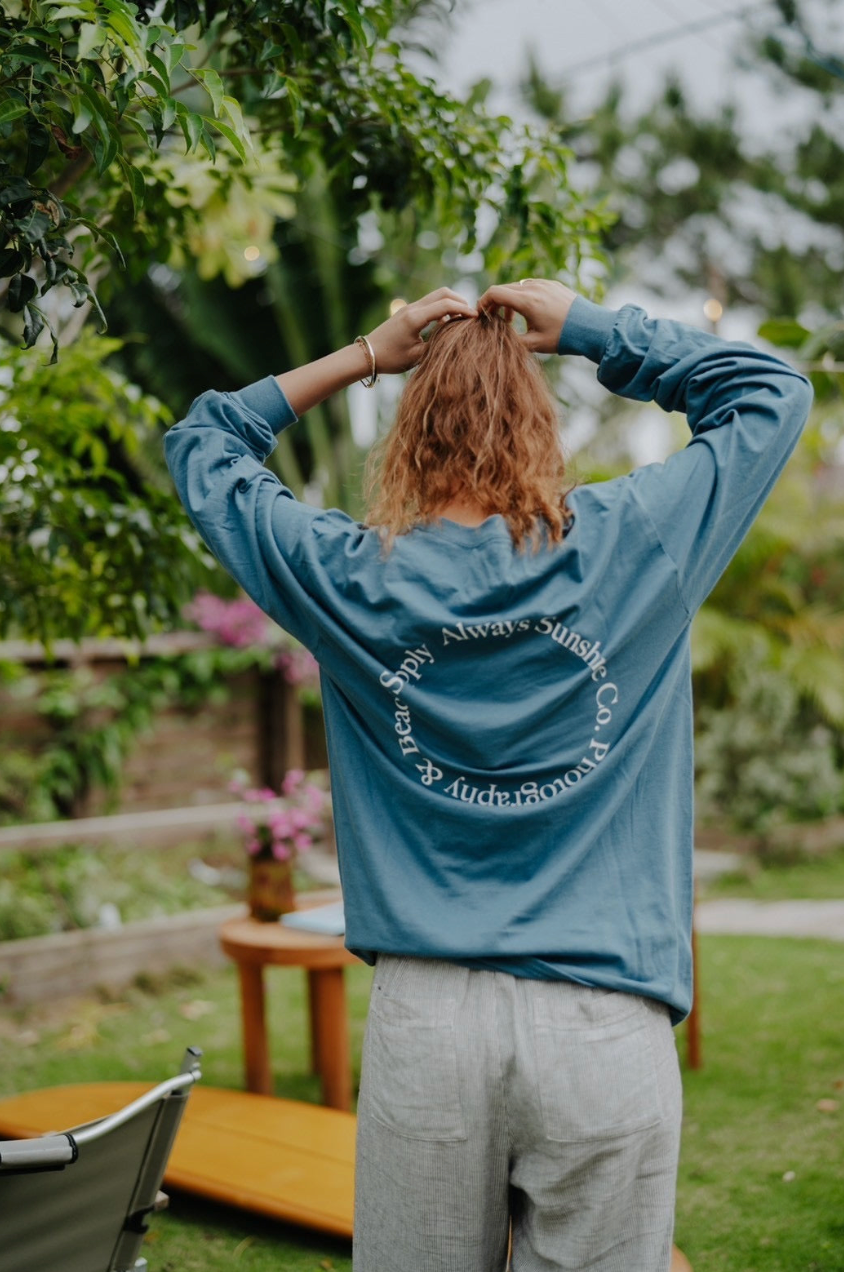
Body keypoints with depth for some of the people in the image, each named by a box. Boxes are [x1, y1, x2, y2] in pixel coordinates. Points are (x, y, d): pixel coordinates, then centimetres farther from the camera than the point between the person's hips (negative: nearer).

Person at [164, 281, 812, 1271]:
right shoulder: (630, 545, -3)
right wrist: (589, 329, 13)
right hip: (605, 1024, 0)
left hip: (425, 1015, 1)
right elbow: (774, 393, 13)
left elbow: (200, 444, 17)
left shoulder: (353, 577, -1)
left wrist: (365, 356, 13)